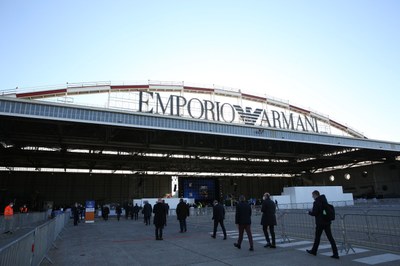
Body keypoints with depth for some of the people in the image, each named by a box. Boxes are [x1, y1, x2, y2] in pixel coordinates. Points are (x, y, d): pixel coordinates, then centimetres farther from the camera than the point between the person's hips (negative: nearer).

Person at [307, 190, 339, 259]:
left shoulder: (316, 202, -16)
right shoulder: (325, 201, 10)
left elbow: (314, 213, -18)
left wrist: (309, 212, 4)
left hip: (320, 223, -7)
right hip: (327, 222, 7)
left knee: (317, 237, 8)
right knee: (330, 238, 6)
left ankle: (314, 251, 23)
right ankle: (335, 254, 2)